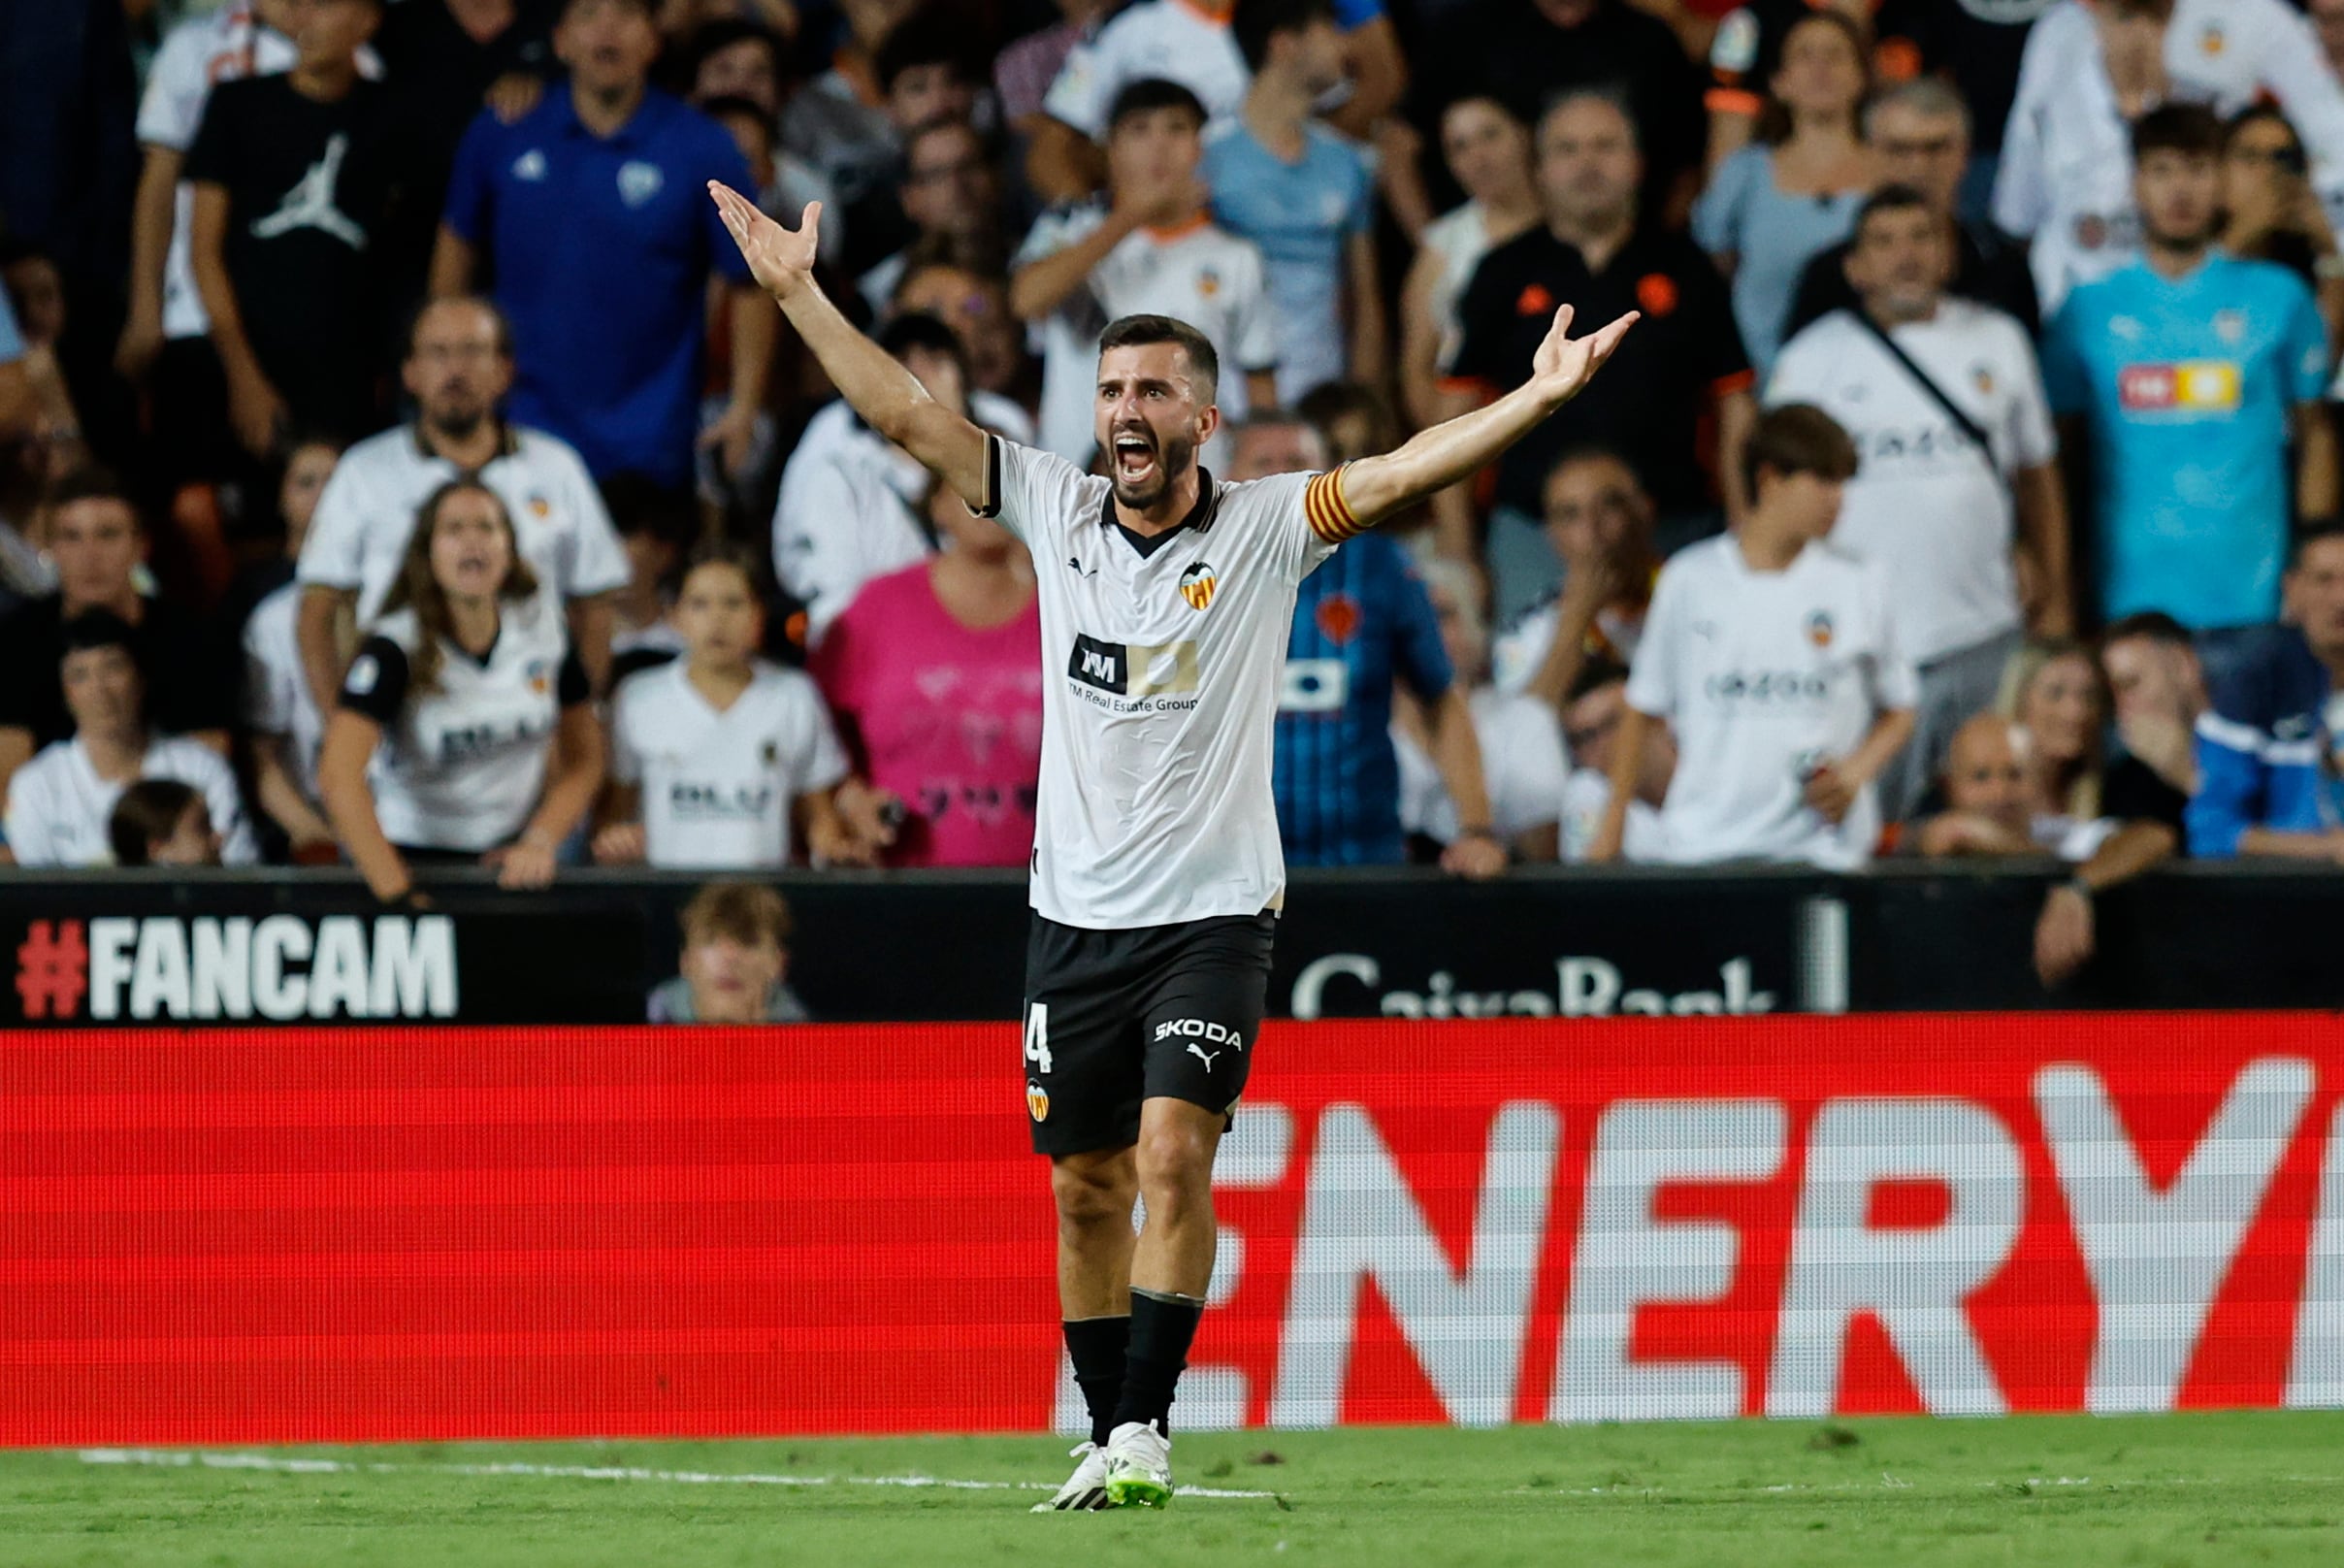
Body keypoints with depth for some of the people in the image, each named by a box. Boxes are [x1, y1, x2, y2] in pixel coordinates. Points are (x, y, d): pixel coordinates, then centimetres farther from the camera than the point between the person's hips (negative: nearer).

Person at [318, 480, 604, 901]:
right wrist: (398, 894, -29)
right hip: (412, 861, -3)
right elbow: (339, 777, -23)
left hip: (511, 864, 3)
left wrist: (541, 842, -6)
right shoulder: (396, 648, -11)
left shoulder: (542, 626, 3)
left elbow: (584, 758, 11)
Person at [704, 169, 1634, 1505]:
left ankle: (1147, 1426, -16)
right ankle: (1107, 1439, 16)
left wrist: (1534, 403, -29)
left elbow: (1401, 472, -16)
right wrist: (798, 291, 7)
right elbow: (910, 415, 8)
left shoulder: (1263, 530, -4)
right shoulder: (1057, 511, 5)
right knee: (1088, 1185, 7)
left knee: (1175, 1155, -18)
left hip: (1213, 909, -4)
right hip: (1076, 909, 4)